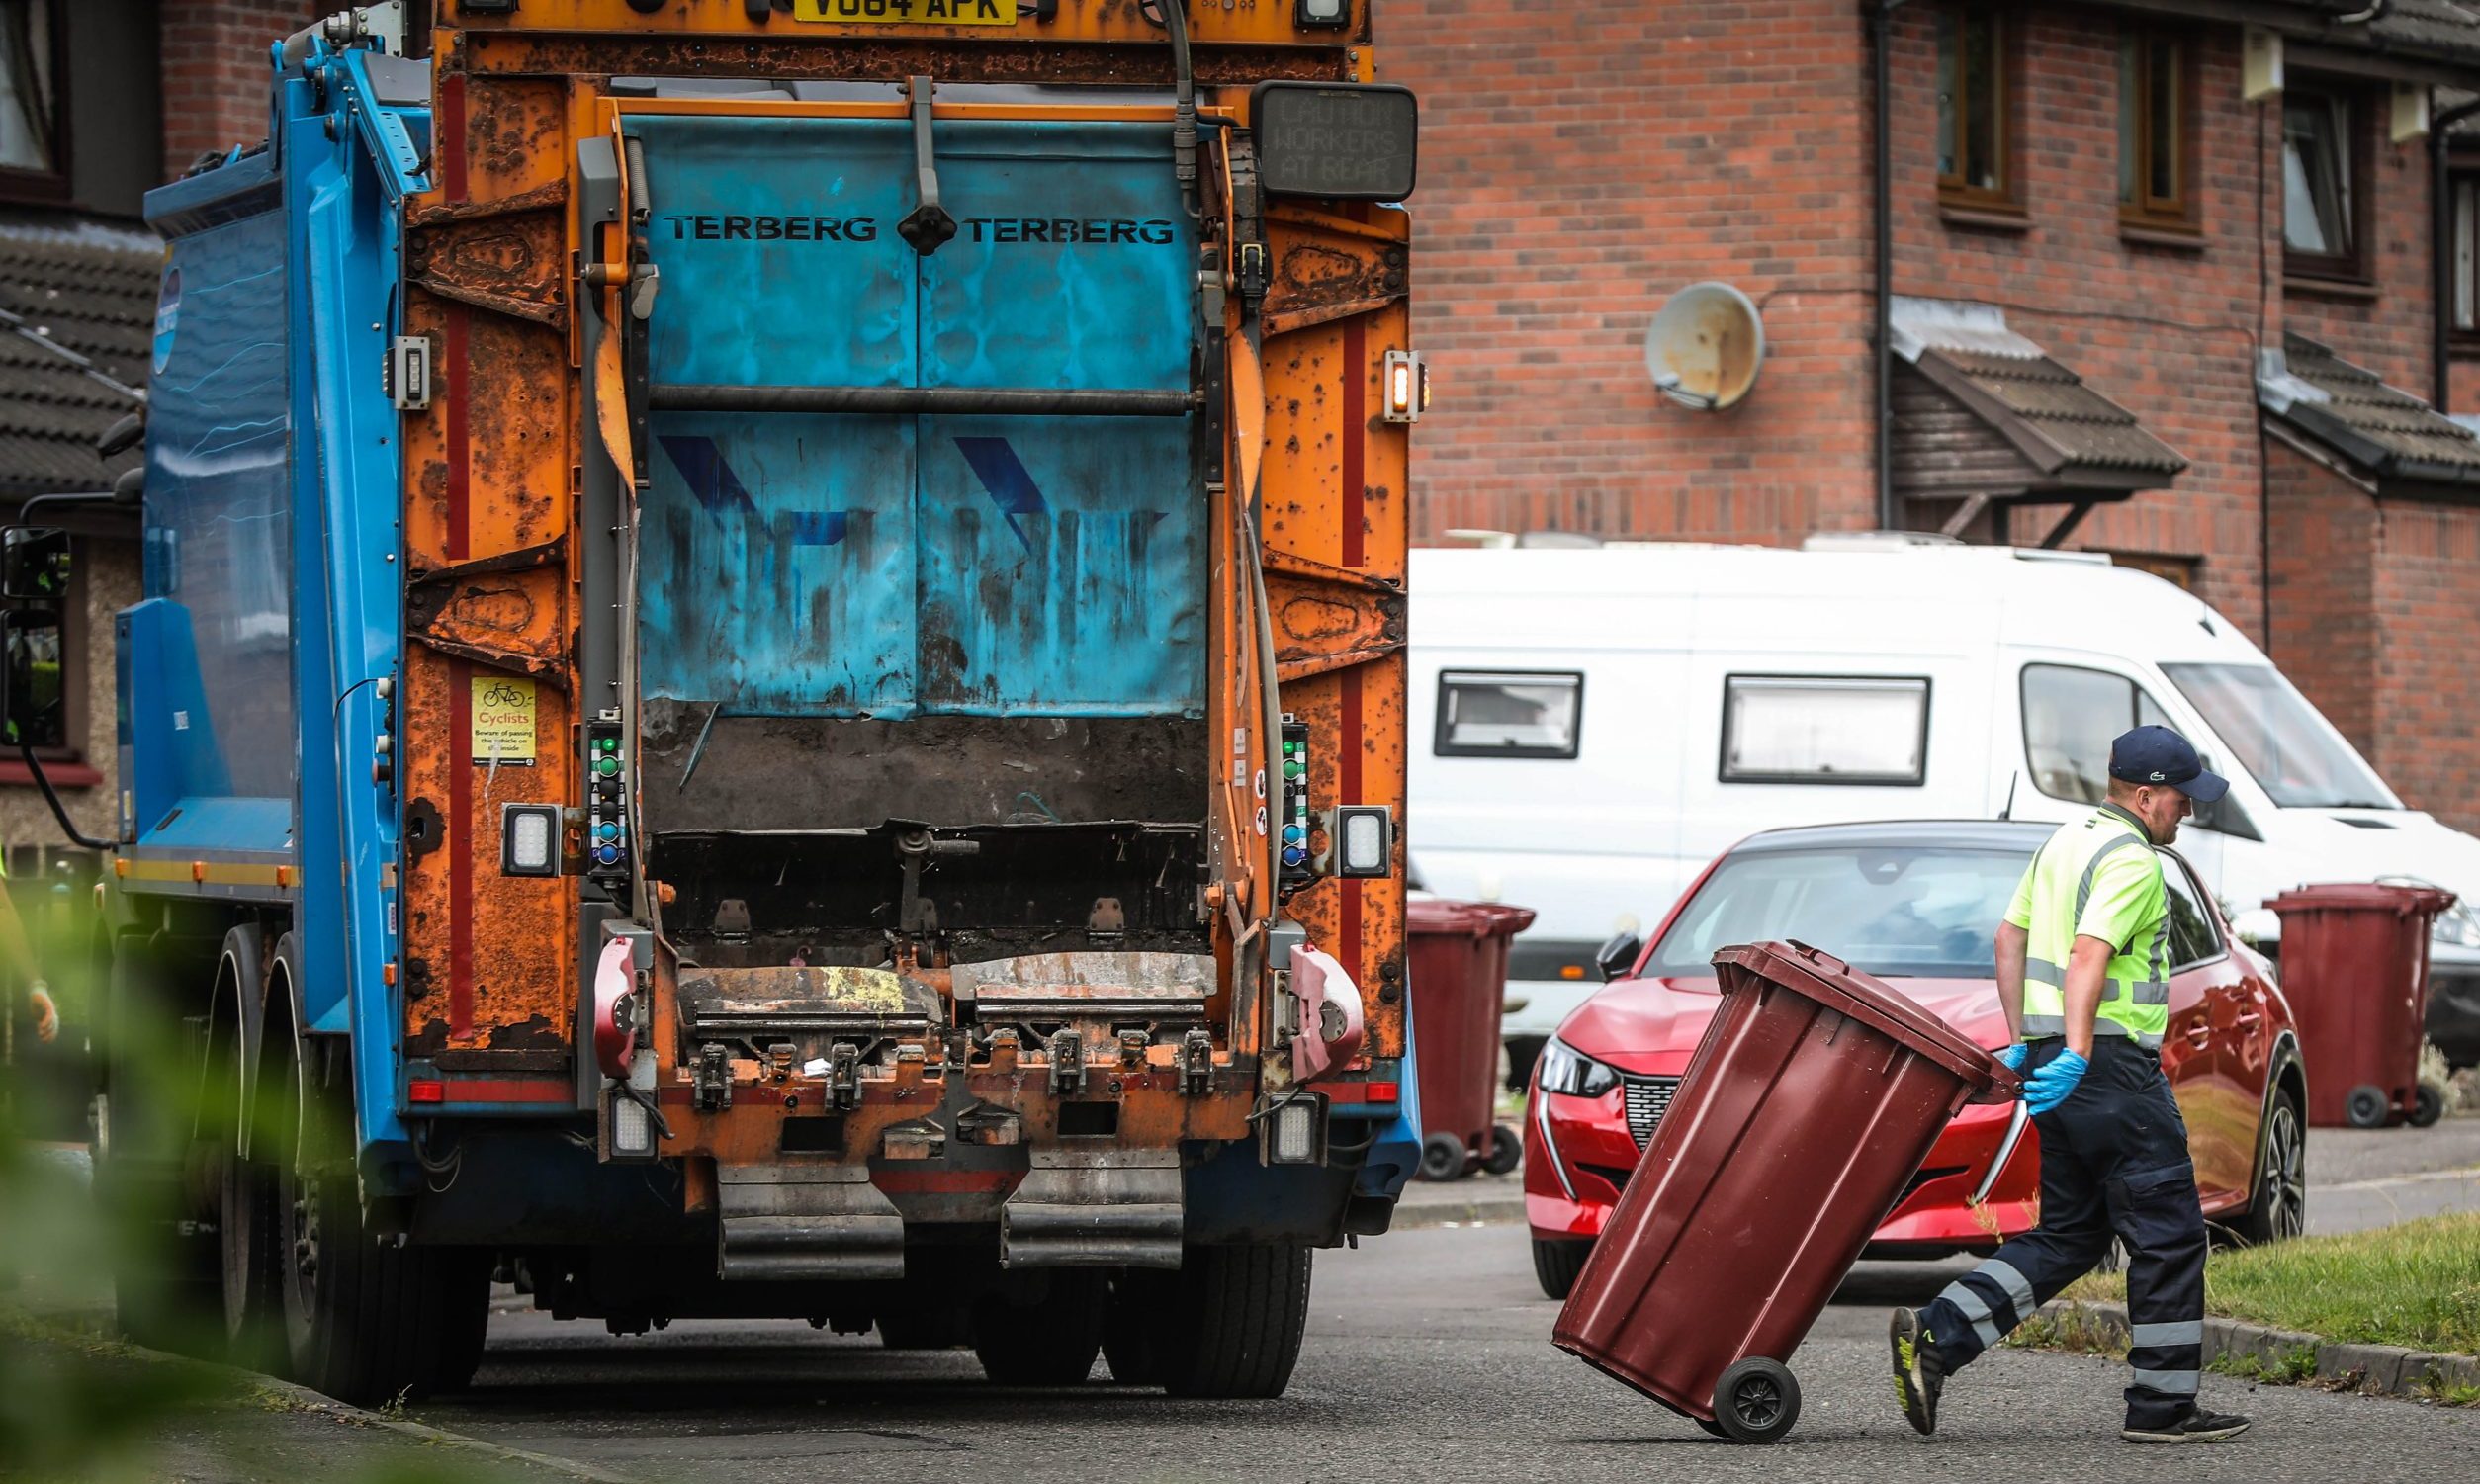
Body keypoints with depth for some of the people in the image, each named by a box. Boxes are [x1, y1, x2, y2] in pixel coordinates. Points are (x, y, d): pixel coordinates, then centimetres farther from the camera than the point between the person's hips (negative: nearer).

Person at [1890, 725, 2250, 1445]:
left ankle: (1936, 1336, 1)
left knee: (2066, 1237, 14)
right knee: (2168, 1236, 0)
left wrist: (2022, 1042, 23)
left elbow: (2011, 937, 21)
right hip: (2114, 1065, -9)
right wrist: (2076, 1055, -32)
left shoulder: (2066, 842, 17)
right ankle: (2163, 1406, 3)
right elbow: (2088, 957, -25)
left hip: (2052, 1068, 9)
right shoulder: (2130, 860, -13)